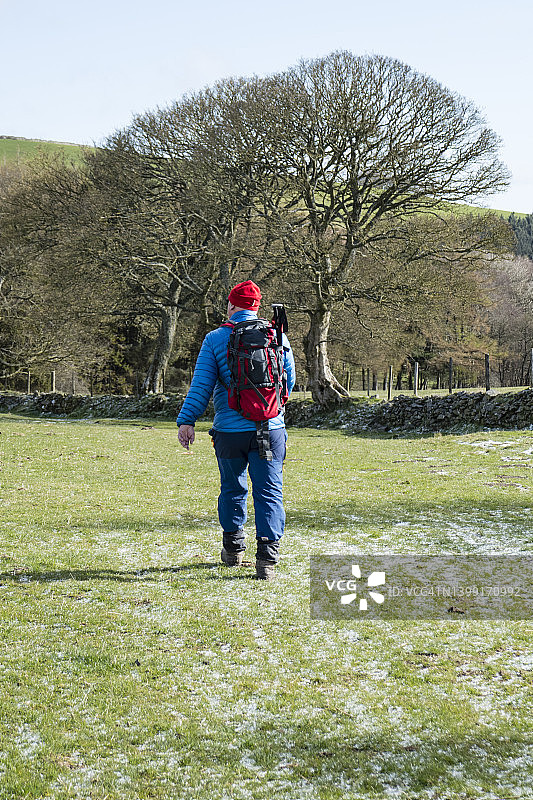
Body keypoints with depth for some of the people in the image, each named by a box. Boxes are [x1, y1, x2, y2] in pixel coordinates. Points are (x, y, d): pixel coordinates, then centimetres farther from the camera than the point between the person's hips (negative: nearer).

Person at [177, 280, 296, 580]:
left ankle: (234, 549, 30)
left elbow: (201, 384, -8)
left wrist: (187, 420, -10)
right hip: (270, 429, 0)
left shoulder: (215, 339, -1)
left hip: (229, 430, 0)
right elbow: (289, 380, 13)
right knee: (269, 493, 1)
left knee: (233, 490, 17)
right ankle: (267, 558, -9)